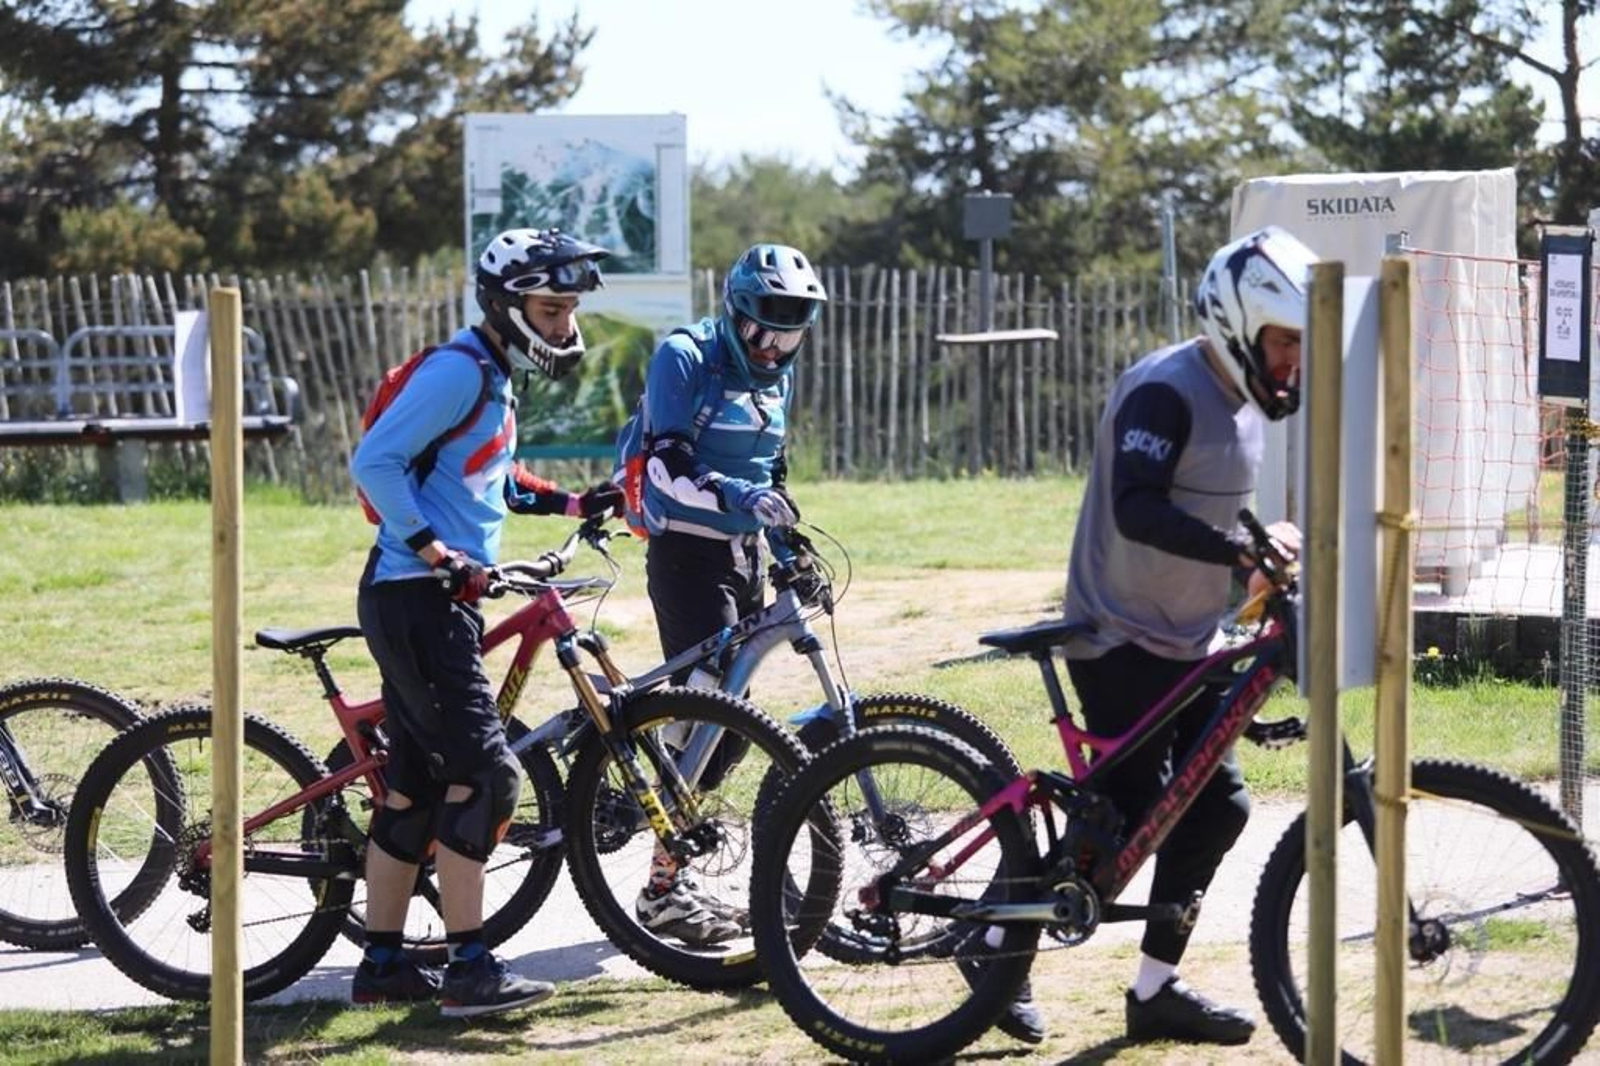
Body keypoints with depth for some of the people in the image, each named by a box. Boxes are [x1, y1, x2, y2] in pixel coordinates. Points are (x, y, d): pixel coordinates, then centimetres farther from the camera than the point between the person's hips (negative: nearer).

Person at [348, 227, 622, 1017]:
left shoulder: (495, 378, 18)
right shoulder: (458, 371, -14)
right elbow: (374, 461, -20)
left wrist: (569, 503, 19)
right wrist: (434, 550, -23)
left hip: (438, 601, 10)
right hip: (416, 599, -10)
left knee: (416, 787, 11)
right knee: (484, 774, -14)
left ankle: (382, 965, 16)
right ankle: (468, 969, -14)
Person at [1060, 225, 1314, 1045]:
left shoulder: (1243, 401, 10)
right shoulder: (1166, 392, -20)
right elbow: (1138, 511, -32)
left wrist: (1270, 562, 8)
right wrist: (1240, 548, -41)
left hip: (1187, 642, 9)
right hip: (1121, 640, -9)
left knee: (1215, 806, 3)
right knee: (1131, 815, -9)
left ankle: (1156, 989, 11)